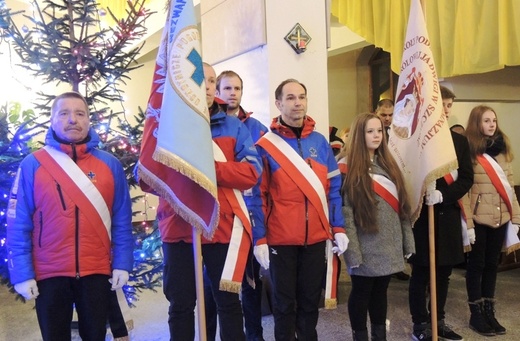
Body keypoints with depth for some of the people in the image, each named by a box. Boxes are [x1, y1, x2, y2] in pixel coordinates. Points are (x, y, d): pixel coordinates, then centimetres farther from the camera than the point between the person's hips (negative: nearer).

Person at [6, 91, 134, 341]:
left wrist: (122, 263, -1)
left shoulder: (109, 164, 0)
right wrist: (22, 272, -6)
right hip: (49, 273, -1)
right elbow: (18, 223, -3)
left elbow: (122, 219, 2)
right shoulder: (32, 165, -4)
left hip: (97, 272, 1)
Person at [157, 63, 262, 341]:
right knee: (180, 305, 10)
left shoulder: (233, 126, 6)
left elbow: (251, 172, -7)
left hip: (223, 227, 0)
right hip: (178, 227, 0)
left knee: (228, 302, 12)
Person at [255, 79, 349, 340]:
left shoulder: (319, 141, 7)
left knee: (311, 298, 16)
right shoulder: (266, 145, -5)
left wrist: (338, 228, 3)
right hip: (280, 237, -3)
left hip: (316, 236, 4)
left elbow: (334, 188, 9)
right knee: (284, 301, 10)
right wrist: (259, 238, -11)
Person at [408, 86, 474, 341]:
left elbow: (466, 179, 2)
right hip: (421, 215, -5)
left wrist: (443, 194, -14)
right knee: (421, 273, 5)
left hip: (448, 216, 5)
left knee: (443, 273, 14)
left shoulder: (459, 141, 10)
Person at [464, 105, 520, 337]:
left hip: (500, 216, 6)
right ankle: (476, 314, 17)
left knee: (492, 263, 14)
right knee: (477, 264, 5)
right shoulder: (468, 149, -8)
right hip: (478, 217, -6)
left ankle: (489, 311, 25)